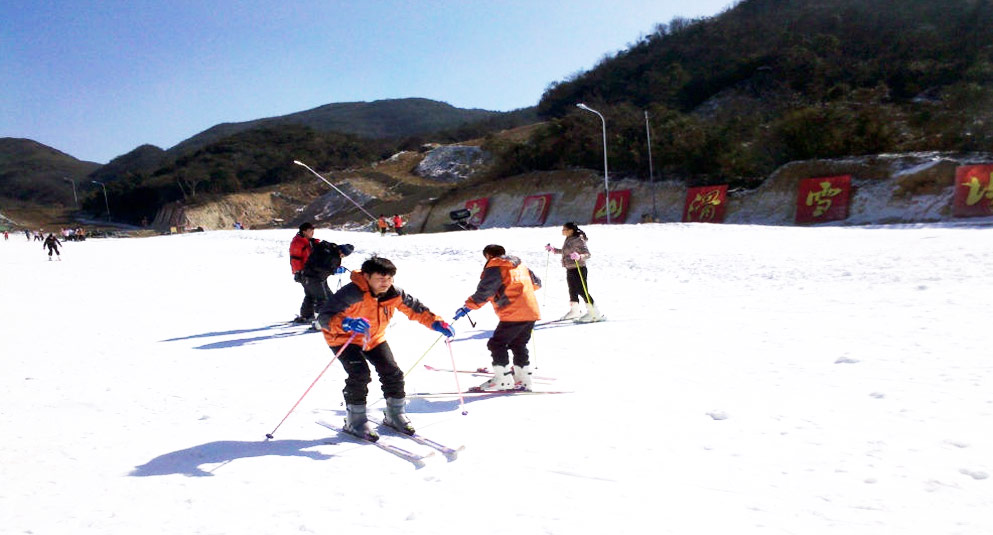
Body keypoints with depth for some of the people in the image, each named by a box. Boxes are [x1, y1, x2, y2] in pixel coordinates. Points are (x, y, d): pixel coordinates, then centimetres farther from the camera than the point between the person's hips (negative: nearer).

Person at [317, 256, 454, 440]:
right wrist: (346, 323, -58)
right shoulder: (351, 293, -33)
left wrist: (436, 322, -18)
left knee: (392, 373, 1)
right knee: (360, 375, -22)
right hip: (344, 338, -6)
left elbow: (415, 308, -2)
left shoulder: (394, 294, -15)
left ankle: (395, 414, 23)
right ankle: (355, 420, -3)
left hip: (375, 338, 6)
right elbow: (324, 317, -38)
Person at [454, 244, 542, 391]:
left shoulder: (494, 267, -5)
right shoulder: (520, 265, 19)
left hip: (514, 314, -8)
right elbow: (536, 283, 30)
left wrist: (468, 306, -12)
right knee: (518, 345, 20)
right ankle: (523, 379, 21)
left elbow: (484, 292, -14)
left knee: (497, 344, 1)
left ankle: (503, 379, -1)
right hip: (532, 312, 8)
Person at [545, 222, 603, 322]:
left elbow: (587, 254, -21)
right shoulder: (568, 239, 10)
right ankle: (575, 311, 36)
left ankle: (595, 313, 1)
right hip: (570, 270, 9)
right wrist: (553, 249, 26)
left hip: (579, 269, -9)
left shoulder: (578, 240, -17)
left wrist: (579, 257, -39)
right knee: (572, 291, 19)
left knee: (582, 291, -7)